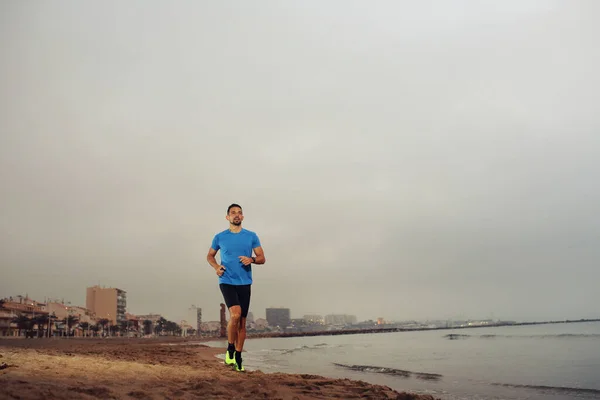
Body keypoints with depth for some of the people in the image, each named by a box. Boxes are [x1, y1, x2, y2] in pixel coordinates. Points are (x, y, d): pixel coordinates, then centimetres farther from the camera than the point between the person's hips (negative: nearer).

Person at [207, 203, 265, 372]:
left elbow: (262, 258, 6)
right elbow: (210, 256, 17)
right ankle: (230, 349, 0)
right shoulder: (220, 237, 4)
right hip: (227, 281, -2)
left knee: (242, 322, 7)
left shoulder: (251, 236, 5)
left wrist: (252, 259, -16)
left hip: (244, 283, 2)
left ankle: (238, 357, 21)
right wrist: (216, 267, -3)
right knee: (235, 314, -23)